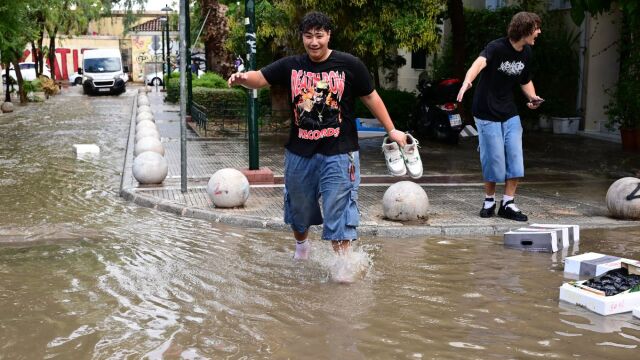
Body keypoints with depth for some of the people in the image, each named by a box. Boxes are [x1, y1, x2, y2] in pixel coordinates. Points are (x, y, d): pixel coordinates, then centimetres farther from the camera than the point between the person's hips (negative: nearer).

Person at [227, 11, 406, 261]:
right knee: (299, 208, 21)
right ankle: (301, 246, 48)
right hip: (299, 153, 4)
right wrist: (243, 78, -26)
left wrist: (391, 130, 4)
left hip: (338, 153, -3)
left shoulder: (349, 65, -5)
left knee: (337, 213, -5)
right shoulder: (291, 66, 1)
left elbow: (370, 98, 3)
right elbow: (260, 79, -2)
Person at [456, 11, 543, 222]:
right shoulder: (497, 47, -18)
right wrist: (467, 82, -60)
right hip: (487, 113, -6)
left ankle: (508, 203, 8)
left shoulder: (526, 52, 4)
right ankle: (489, 200, 19)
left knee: (515, 157, -1)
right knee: (494, 159, -3)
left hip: (510, 113, 6)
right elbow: (479, 63, -40)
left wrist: (532, 97, 0)